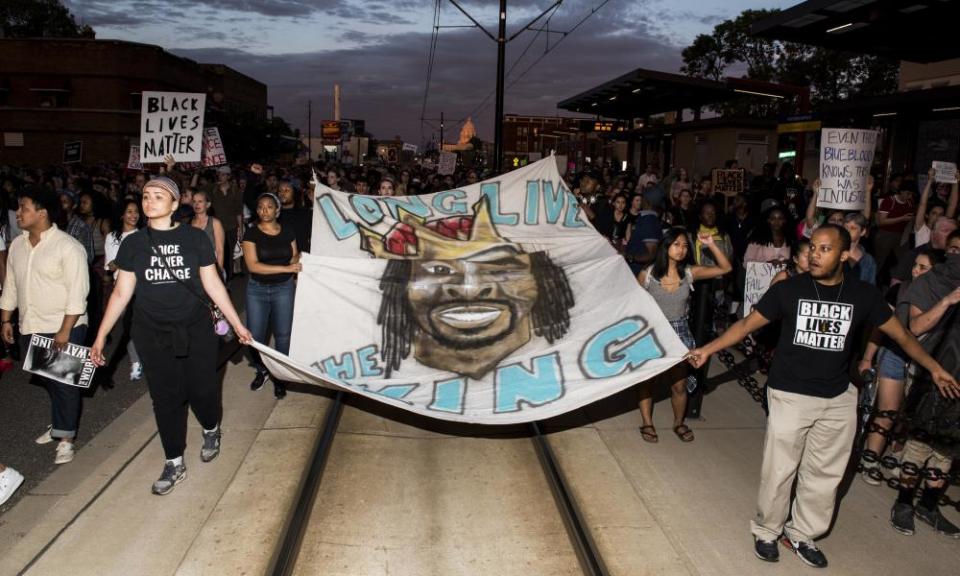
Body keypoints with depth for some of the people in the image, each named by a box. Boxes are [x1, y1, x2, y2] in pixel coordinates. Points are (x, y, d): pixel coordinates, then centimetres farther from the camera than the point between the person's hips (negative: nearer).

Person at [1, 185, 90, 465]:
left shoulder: (68, 247, -15)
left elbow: (77, 292, -18)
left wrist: (65, 331, -20)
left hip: (63, 329, -6)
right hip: (30, 328, 6)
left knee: (64, 383, 4)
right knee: (48, 379, 18)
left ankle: (65, 438, 15)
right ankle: (60, 424, 35)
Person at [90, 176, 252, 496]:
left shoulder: (195, 238, -4)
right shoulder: (133, 243, 0)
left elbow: (213, 285, 1)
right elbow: (121, 293, 4)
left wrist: (237, 324, 1)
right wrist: (101, 336, 2)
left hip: (196, 330, -1)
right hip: (152, 334, 2)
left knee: (202, 390, 4)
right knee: (165, 397, 8)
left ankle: (211, 431, 38)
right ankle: (174, 463, 23)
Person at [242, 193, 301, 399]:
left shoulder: (288, 231, 3)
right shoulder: (251, 233, -6)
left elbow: (294, 258, 11)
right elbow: (252, 265, -15)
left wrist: (300, 256, -13)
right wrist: (285, 268, -19)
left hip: (284, 288, 1)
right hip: (257, 289, -1)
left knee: (283, 334, 4)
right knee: (255, 337, 3)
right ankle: (262, 370, 29)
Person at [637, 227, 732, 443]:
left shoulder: (689, 273, -6)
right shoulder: (647, 274, -12)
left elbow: (725, 268, -6)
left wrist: (711, 244, -16)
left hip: (679, 332, 2)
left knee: (679, 384, 8)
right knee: (646, 380, 7)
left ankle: (679, 423, 32)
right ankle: (647, 423, 27)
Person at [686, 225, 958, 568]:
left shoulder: (864, 294, -2)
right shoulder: (789, 289, -8)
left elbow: (901, 335, 10)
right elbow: (747, 324, -4)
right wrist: (708, 349, -8)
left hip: (838, 399, 3)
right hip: (790, 395, -2)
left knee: (825, 474, 13)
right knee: (779, 470, 5)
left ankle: (802, 534, 31)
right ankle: (766, 531, 25)